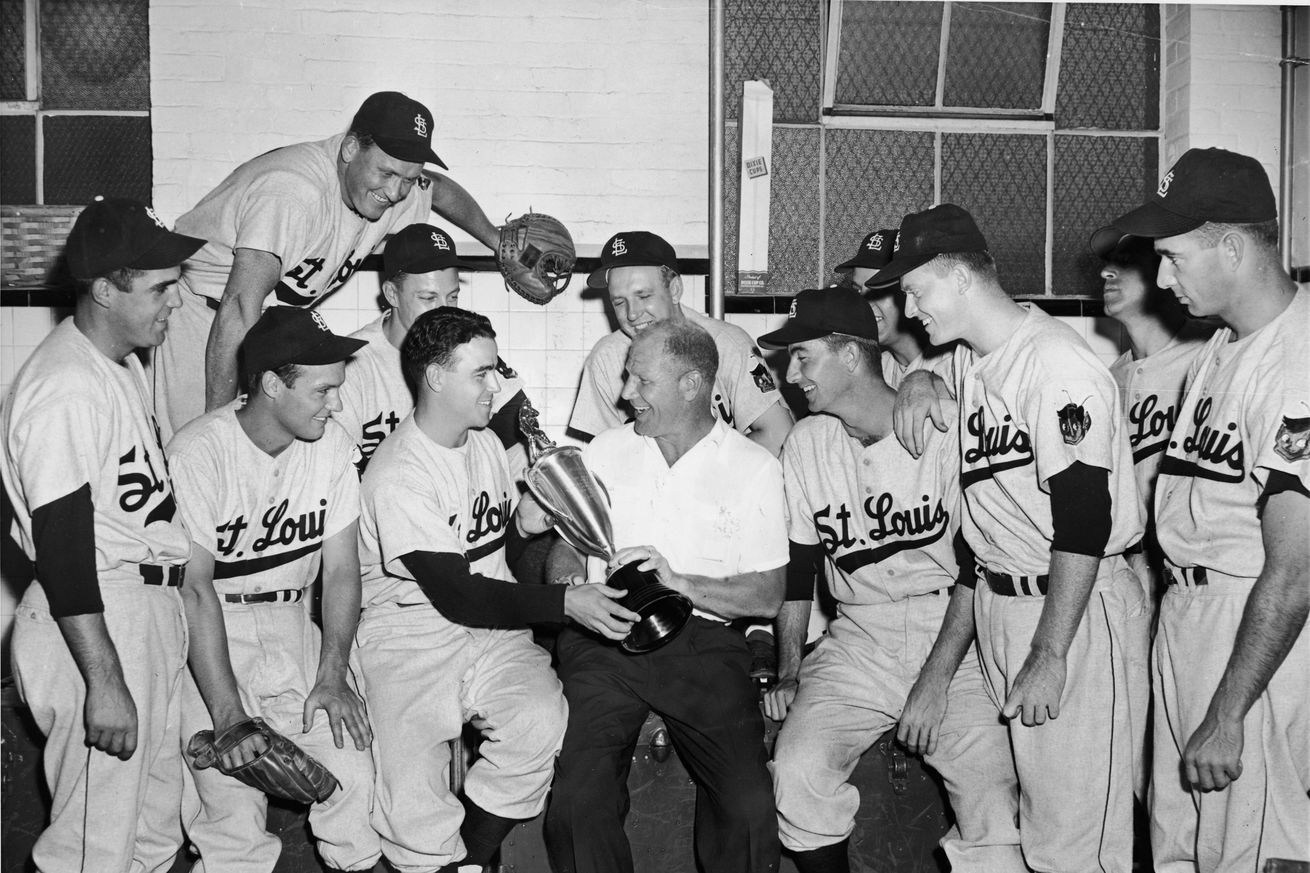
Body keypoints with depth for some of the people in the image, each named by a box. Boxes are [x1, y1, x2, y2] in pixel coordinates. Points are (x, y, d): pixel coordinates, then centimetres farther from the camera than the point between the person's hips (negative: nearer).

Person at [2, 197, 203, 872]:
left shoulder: (124, 362, 10)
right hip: (93, 620, -10)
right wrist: (105, 681, -23)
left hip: (153, 606, 10)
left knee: (157, 818, 19)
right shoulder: (63, 390, -21)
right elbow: (62, 548, -23)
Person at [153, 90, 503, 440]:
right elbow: (240, 309, -39)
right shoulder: (293, 192, -35)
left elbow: (440, 188, 20)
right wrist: (217, 420, -40)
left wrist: (496, 240, 27)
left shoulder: (396, 189, -8)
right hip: (200, 315, -8)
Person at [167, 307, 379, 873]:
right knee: (232, 805, -17)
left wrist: (332, 673, -12)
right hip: (210, 632, -4)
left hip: (291, 622, 4)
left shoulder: (332, 445, -4)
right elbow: (196, 589, -21)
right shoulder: (199, 452, -19)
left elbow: (341, 570, -1)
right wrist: (227, 711, -25)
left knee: (351, 768, -10)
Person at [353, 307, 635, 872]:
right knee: (415, 819, -24)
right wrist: (567, 603, -22)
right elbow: (455, 596, -19)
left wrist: (523, 519, 5)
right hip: (410, 638, -6)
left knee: (542, 721, -26)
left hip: (492, 627, 6)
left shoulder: (485, 441, 11)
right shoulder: (398, 476, -15)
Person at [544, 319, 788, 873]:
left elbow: (768, 596, 0)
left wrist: (680, 582, -14)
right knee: (577, 801, -20)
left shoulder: (754, 467, 4)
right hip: (603, 638, 2)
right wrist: (577, 589, -6)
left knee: (750, 806, -20)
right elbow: (564, 547, 17)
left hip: (703, 641, -1)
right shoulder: (605, 451, 14)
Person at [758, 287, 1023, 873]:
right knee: (797, 773, -17)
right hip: (858, 639, 4)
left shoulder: (949, 427, -9)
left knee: (992, 810, -17)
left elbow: (978, 565, -11)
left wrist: (935, 680, -16)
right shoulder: (805, 444, 6)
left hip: (954, 634, -3)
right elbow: (795, 567, 11)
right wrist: (789, 673, 2)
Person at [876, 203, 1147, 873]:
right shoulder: (967, 360, 9)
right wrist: (918, 381, 7)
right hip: (997, 597, 8)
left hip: (1077, 606, -8)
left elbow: (1083, 522, -21)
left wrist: (1049, 656, -21)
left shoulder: (1057, 363, -17)